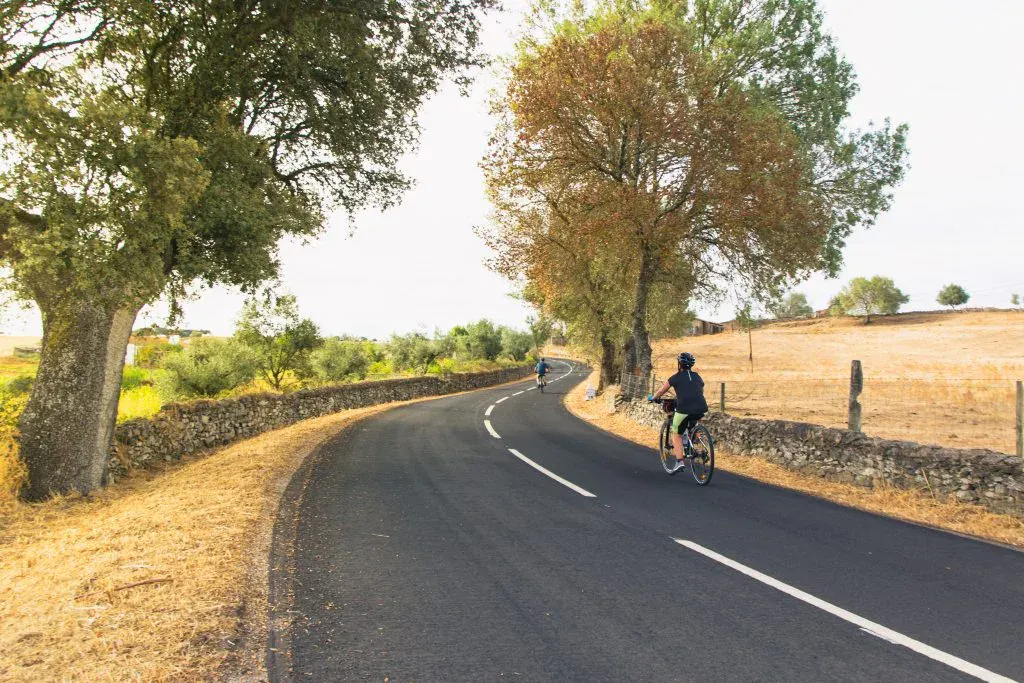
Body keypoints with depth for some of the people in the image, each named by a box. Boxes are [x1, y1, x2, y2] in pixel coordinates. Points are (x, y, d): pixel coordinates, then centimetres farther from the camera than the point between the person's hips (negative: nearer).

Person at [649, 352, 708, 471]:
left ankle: (679, 462, 1)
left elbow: (662, 391, 21)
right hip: (701, 410, 4)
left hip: (684, 409, -4)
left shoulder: (676, 377, 9)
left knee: (677, 434, 12)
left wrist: (652, 398, 40)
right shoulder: (697, 377, 20)